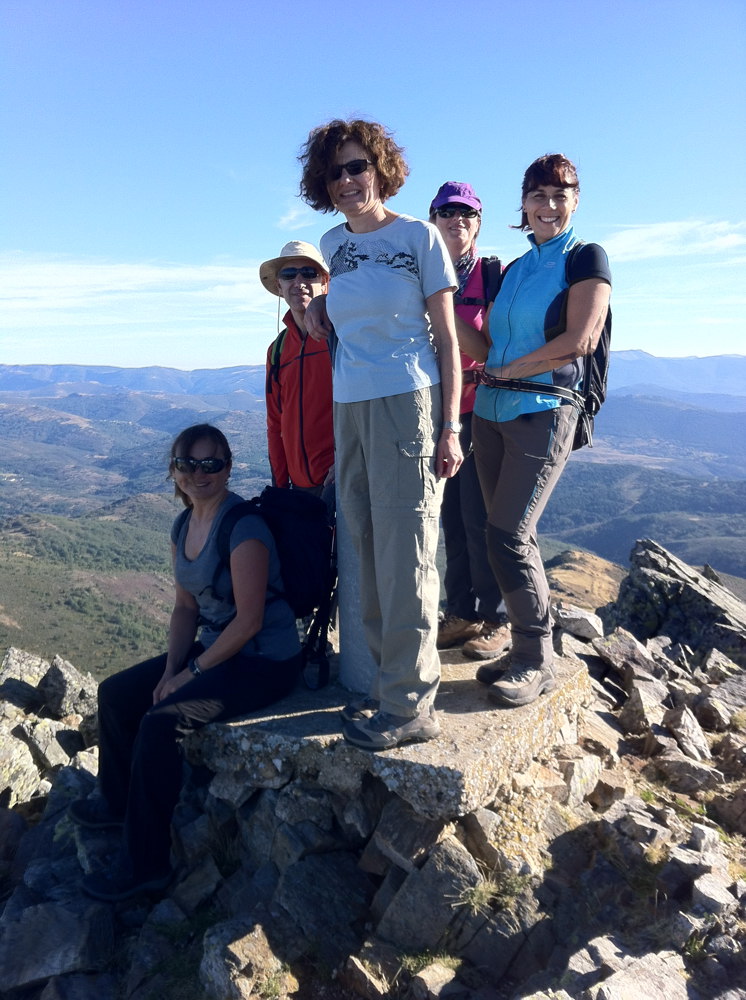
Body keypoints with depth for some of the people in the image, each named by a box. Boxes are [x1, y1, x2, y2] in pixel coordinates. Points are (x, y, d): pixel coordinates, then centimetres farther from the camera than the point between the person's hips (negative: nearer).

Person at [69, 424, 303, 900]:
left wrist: (192, 672, -15)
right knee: (116, 693, 10)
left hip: (266, 661, -9)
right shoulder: (183, 527, 4)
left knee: (161, 721, -21)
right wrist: (170, 671, -2)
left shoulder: (243, 527, -23)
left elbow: (248, 620, -24)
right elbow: (186, 607, 9)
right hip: (216, 647, 9)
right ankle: (119, 801, 34)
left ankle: (145, 864, -3)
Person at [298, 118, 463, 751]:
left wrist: (450, 427, -10)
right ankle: (389, 681, 19)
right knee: (367, 551, 7)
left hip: (407, 404, -6)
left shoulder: (420, 237, 0)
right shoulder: (332, 243, 15)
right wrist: (320, 304, 13)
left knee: (405, 553, -7)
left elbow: (447, 339, -3)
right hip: (348, 408, 6)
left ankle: (411, 705, 1)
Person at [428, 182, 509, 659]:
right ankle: (462, 612, 21)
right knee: (451, 516, 8)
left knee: (480, 517, -4)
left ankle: (496, 619, 10)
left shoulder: (497, 274, -1)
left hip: (482, 409, -4)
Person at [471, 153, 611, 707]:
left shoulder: (586, 258, -1)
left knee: (508, 537, -11)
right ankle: (528, 649, 19)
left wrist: (509, 370, -8)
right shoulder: (513, 270, 18)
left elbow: (581, 340, -13)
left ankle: (537, 662, 4)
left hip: (543, 413, -6)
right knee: (514, 537, 7)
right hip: (491, 413, 7)